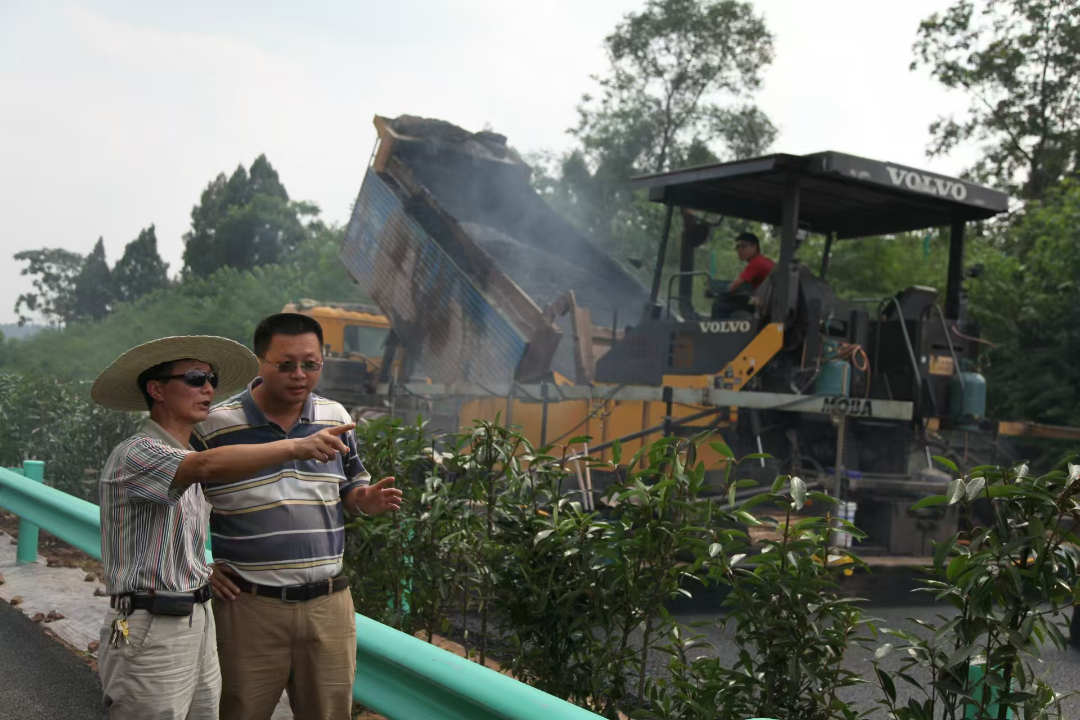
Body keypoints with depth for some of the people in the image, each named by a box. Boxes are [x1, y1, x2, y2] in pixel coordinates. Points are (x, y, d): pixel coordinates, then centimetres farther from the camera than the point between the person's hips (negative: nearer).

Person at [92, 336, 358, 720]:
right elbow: (209, 466, -36)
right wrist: (295, 447, -46)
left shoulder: (182, 458, 15)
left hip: (198, 626, 9)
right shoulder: (134, 454, -15)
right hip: (149, 633, -8)